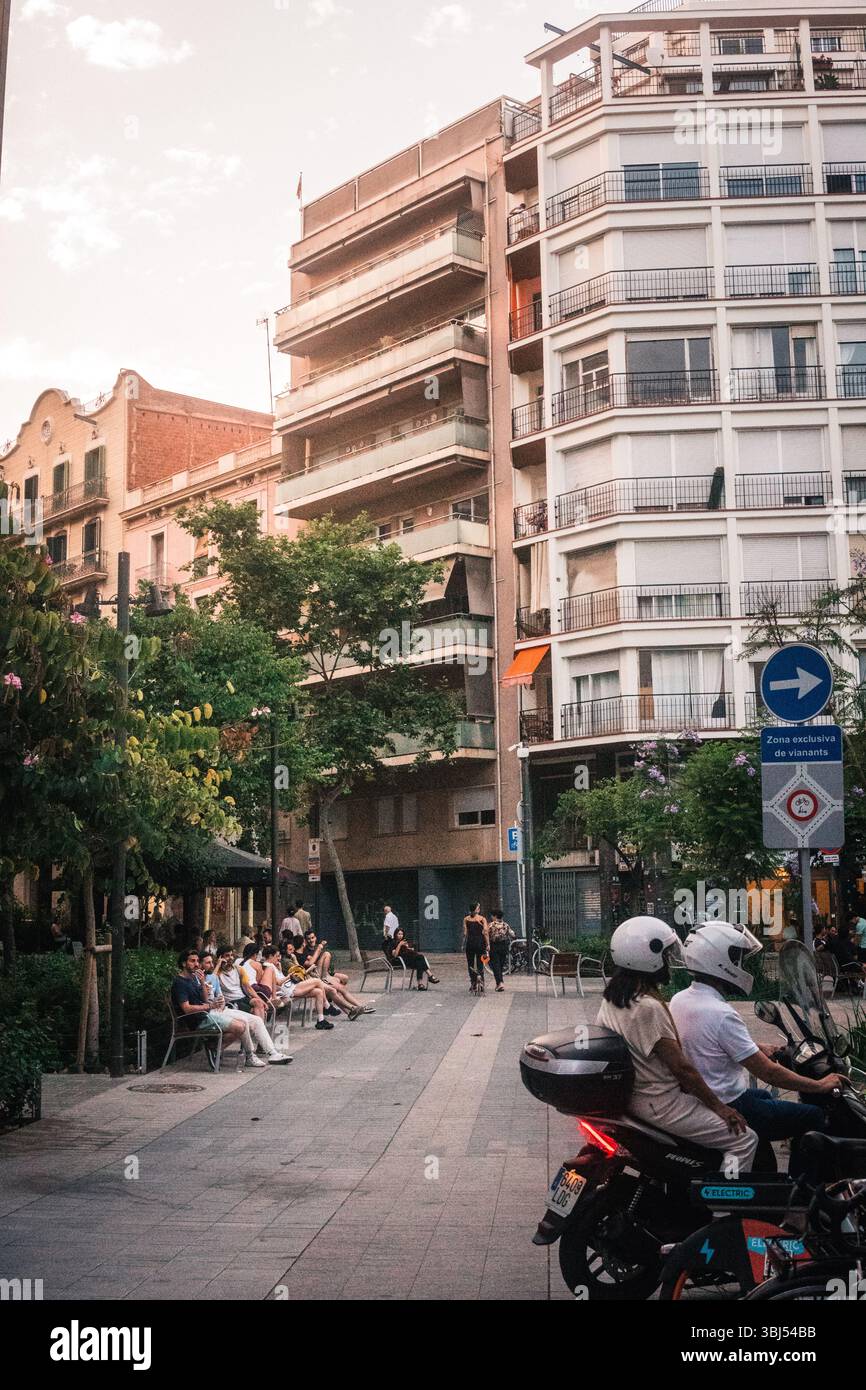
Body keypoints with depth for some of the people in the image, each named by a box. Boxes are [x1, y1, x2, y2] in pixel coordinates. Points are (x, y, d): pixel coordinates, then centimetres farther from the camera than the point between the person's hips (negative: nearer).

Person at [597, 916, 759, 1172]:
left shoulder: (612, 996, 4)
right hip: (660, 1103, -10)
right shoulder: (649, 1007, -25)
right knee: (744, 1140, -6)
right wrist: (718, 1106, -13)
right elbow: (681, 1067, -23)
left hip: (629, 1092, 10)